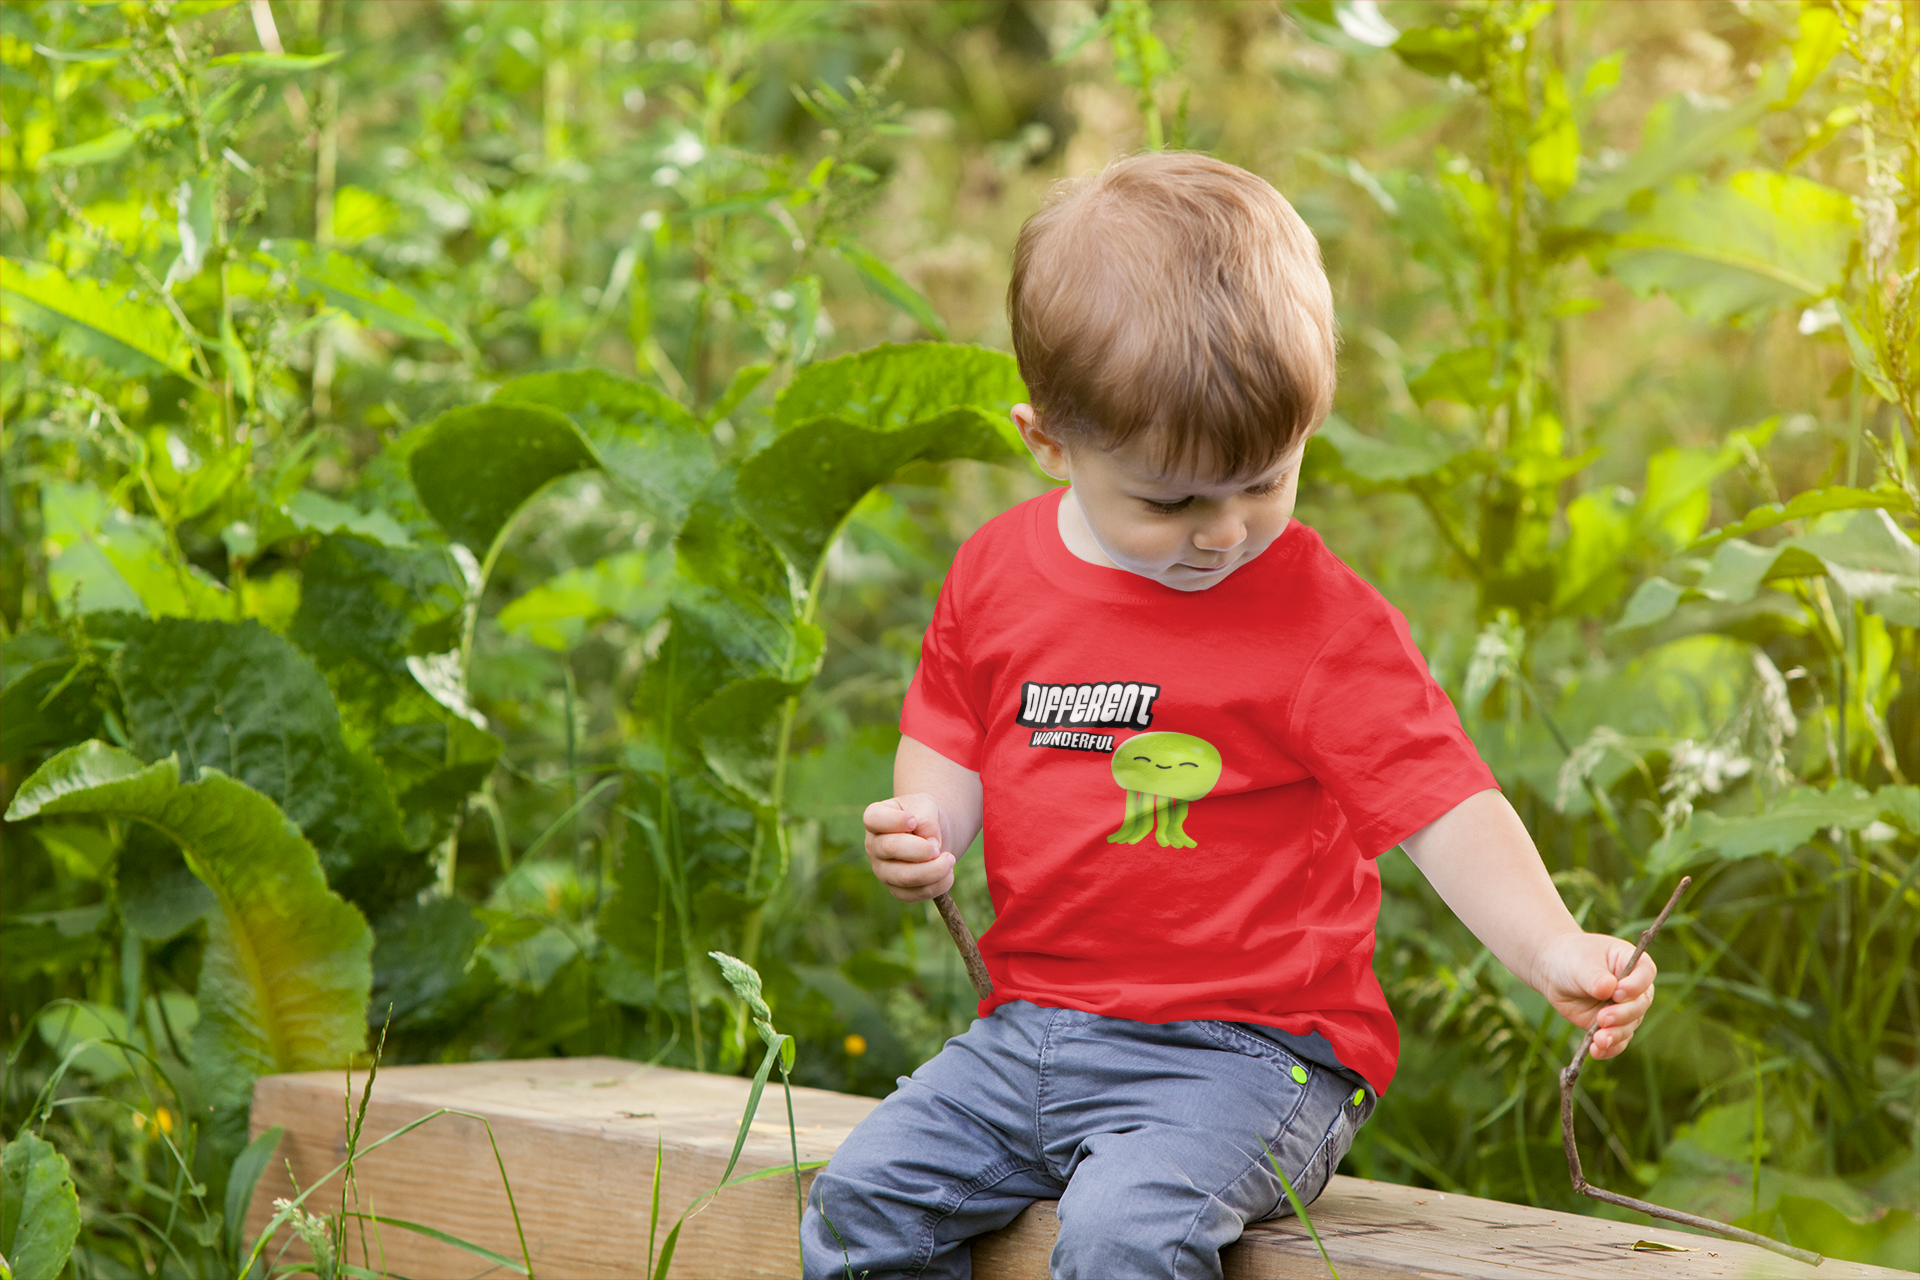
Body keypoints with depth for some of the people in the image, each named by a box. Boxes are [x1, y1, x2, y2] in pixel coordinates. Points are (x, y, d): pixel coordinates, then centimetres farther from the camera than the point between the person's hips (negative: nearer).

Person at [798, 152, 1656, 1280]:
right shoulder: (1000, 574, 5)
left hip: (1249, 1050, -5)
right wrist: (923, 833, -3)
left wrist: (1551, 950, -30)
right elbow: (954, 745, 20)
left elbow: (1443, 807, -14)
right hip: (1031, 1032, 6)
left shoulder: (1323, 623, -10)